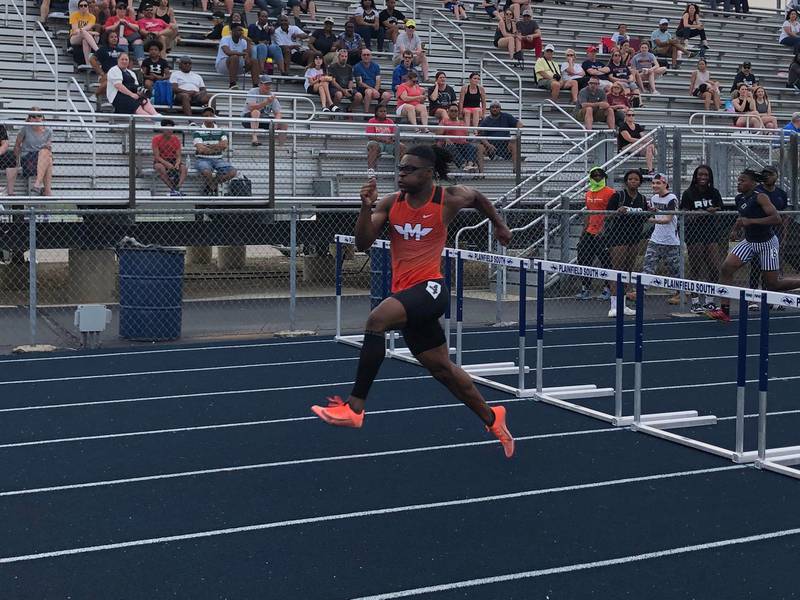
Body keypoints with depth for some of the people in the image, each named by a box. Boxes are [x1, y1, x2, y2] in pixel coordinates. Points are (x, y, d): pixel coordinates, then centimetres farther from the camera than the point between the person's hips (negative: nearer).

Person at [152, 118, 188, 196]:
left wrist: (177, 163, -25)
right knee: (160, 168, -39)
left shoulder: (176, 139, 2)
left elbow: (178, 156, -1)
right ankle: (172, 189, -38)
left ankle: (178, 188, -39)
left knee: (184, 167, -27)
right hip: (160, 162, -3)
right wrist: (167, 164, -30)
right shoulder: (156, 139, -8)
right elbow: (157, 156, -14)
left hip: (173, 161, 3)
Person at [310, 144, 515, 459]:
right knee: (442, 368, 14)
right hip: (404, 293, 6)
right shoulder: (391, 203, 4)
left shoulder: (449, 199, -3)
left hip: (429, 288, -5)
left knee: (376, 319, -30)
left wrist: (499, 225, 33)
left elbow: (479, 197, 20)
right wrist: (366, 207, -15)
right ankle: (491, 417, 35)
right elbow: (363, 243, -2)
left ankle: (354, 407, -25)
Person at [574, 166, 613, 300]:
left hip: (603, 233, -7)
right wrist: (584, 230, 18)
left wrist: (602, 230, -18)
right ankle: (586, 289, 14)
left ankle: (607, 289, 11)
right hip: (590, 233, 8)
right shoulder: (588, 194, 14)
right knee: (583, 260, 7)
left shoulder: (610, 192, -9)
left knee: (606, 262, 0)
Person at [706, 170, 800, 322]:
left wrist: (751, 221, -31)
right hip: (749, 241, 7)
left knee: (772, 284, 0)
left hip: (767, 243, -7)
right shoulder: (739, 199, 4)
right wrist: (735, 229, 7)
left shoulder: (760, 197, -18)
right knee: (726, 268, -12)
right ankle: (724, 311, -10)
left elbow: (777, 219, -27)